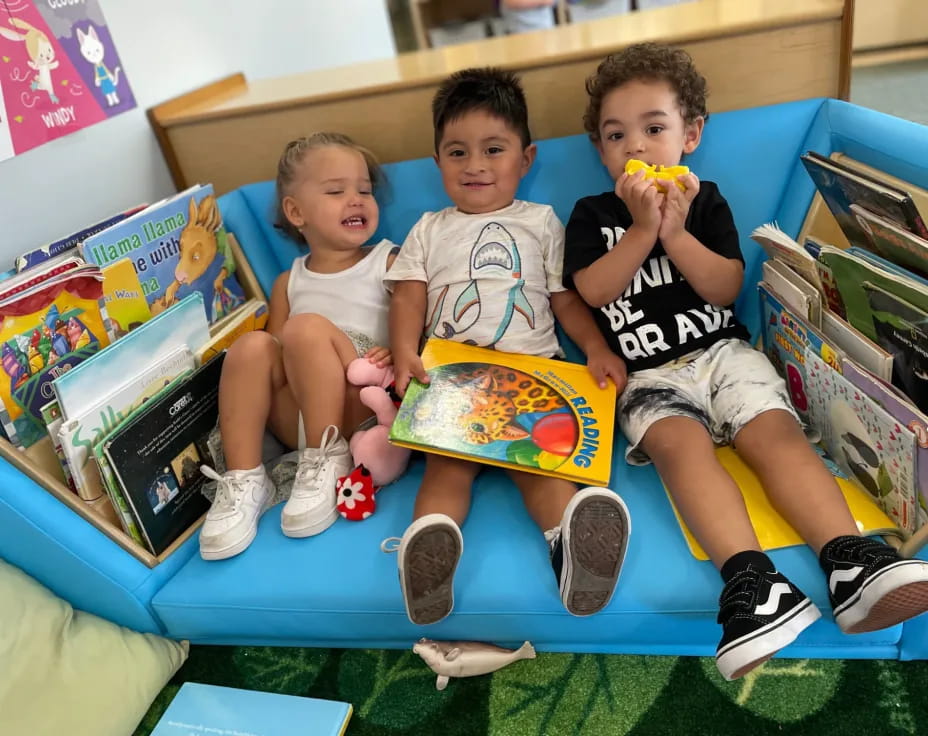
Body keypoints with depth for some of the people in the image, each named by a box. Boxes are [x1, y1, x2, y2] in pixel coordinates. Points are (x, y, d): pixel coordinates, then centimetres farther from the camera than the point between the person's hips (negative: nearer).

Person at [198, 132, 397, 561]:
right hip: (302, 419, 4)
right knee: (253, 345, -22)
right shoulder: (289, 283, 17)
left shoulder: (389, 263, 8)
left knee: (307, 327, -25)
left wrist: (397, 355, -22)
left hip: (368, 409, -3)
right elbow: (276, 353, 15)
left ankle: (328, 459, -20)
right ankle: (244, 481, -20)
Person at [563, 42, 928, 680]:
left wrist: (676, 233, -8)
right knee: (680, 442, -32)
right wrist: (643, 228, -9)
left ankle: (851, 562, -37)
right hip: (647, 375, -2)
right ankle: (748, 578, -46)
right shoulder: (592, 214, 13)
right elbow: (593, 291, -3)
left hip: (722, 351, 2)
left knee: (776, 432, -26)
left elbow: (728, 288, 4)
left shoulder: (705, 200, 15)